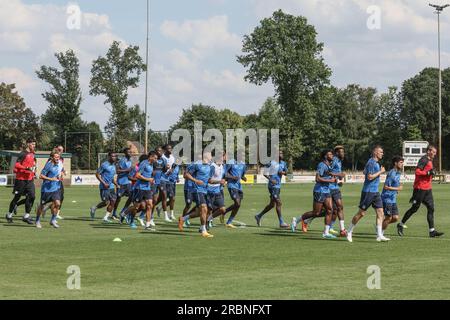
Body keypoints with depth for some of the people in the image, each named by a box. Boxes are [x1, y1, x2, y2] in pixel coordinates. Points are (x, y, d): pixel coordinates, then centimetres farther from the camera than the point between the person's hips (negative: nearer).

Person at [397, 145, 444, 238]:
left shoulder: (430, 161, 17)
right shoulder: (424, 160, -12)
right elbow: (417, 171, -22)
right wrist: (429, 173, -24)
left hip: (428, 189, 9)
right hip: (420, 188, -9)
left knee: (431, 208, 1)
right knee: (415, 208, -1)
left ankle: (432, 231, -1)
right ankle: (401, 225, 15)